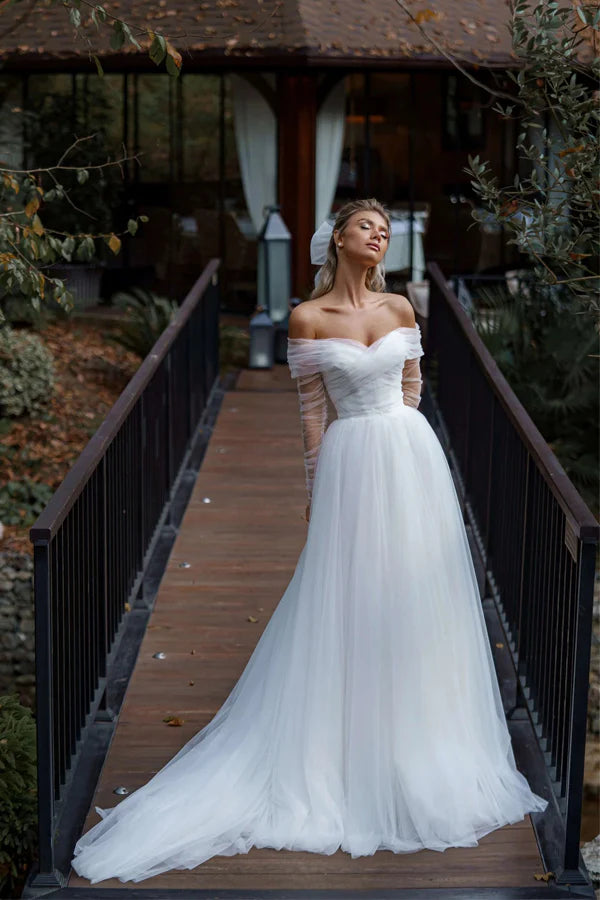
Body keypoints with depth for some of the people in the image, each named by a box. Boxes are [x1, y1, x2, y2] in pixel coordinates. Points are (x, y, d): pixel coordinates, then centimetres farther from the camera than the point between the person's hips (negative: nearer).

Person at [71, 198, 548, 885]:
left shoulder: (400, 308, 6)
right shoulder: (307, 318, -3)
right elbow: (311, 411, -1)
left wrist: (394, 441, 14)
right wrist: (316, 489, 0)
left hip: (411, 457, 3)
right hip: (350, 464, -3)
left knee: (415, 595, 8)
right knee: (351, 600, 2)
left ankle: (415, 741, 23)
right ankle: (355, 748, 14)